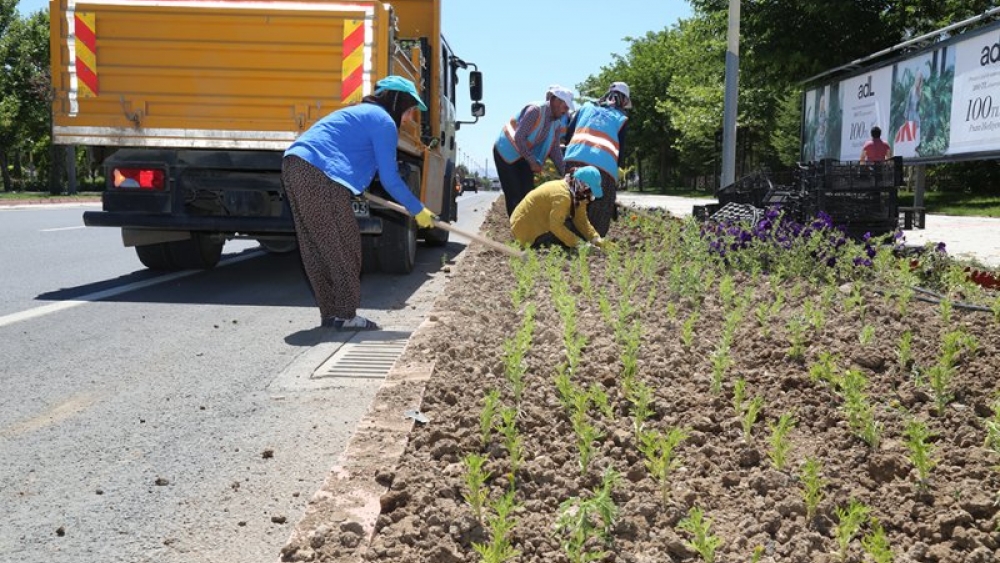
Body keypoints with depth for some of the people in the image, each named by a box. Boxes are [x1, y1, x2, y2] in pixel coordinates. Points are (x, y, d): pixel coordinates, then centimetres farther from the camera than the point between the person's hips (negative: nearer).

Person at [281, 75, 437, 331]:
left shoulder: (361, 112, 27)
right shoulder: (384, 121, -2)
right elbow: (389, 179, -3)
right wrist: (418, 210, 6)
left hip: (295, 165, 10)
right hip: (320, 175, -10)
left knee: (318, 247, 12)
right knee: (344, 245, -2)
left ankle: (330, 312, 18)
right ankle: (345, 315, 2)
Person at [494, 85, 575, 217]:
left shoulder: (557, 121, -2)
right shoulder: (535, 110, -26)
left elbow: (554, 148, 1)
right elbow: (519, 138, -28)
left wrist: (564, 172, -7)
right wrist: (532, 162, -22)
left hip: (524, 155, 7)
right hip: (506, 151, -7)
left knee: (527, 193, 2)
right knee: (514, 194, -8)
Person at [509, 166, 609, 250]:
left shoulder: (577, 194, -1)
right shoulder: (562, 196, -30)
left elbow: (582, 220, -1)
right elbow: (556, 226, -33)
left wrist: (596, 239, -14)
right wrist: (578, 243, -31)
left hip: (540, 224, 9)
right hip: (526, 229, -9)